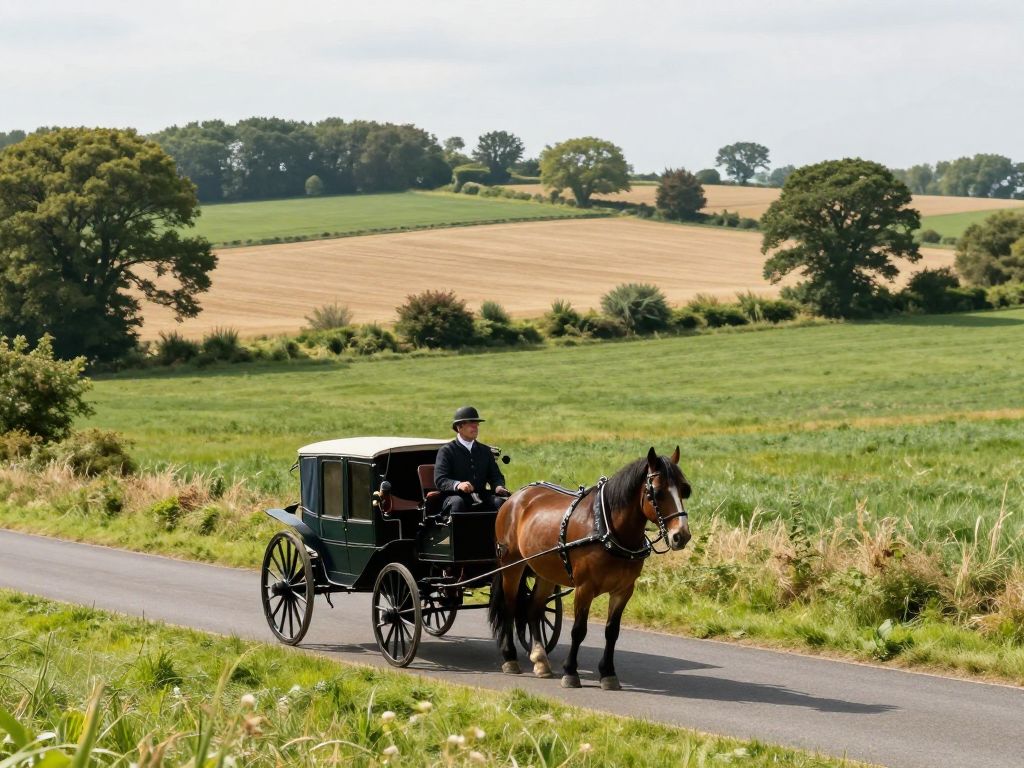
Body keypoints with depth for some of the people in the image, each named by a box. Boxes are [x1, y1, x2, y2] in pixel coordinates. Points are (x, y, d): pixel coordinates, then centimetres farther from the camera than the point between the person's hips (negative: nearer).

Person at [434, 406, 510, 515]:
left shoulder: (485, 451, 22)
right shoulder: (446, 451, 5)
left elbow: (495, 476, 17)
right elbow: (440, 480, -6)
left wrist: (498, 486, -9)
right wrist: (457, 485, -28)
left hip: (481, 498, 4)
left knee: (501, 501, -26)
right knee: (457, 502, -37)